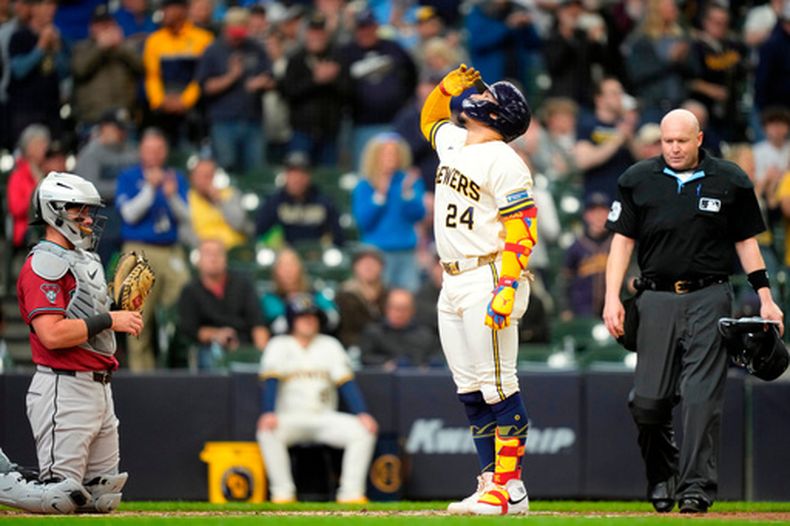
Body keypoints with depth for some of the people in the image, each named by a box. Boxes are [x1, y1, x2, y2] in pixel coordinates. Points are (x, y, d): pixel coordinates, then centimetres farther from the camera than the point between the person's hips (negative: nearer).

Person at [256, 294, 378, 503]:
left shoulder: (330, 345, 13)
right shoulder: (279, 346, 7)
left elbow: (346, 383, 3)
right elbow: (270, 381, -9)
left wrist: (362, 414, -13)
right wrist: (268, 413, -28)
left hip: (324, 419, 2)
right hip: (290, 418, -2)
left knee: (363, 431, -23)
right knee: (267, 431, -35)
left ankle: (351, 492, -21)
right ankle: (283, 492, -29)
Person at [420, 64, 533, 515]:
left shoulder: (504, 161, -11)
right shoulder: (452, 142, 15)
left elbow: (523, 229, -17)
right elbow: (431, 119, 39)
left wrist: (507, 289, -26)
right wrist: (448, 87, 18)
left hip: (488, 280, -9)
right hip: (453, 283, 9)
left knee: (498, 386, -9)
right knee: (471, 391, 7)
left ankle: (511, 488, -9)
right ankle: (491, 484, 9)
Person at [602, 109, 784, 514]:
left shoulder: (729, 181, 5)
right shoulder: (638, 180, 6)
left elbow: (746, 241, 10)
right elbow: (622, 240, 7)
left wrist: (765, 298, 4)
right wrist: (612, 297, -4)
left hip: (709, 298, -1)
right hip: (657, 298, 2)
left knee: (701, 395, -11)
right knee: (648, 400, -2)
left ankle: (696, 487, -11)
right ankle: (661, 476, 21)